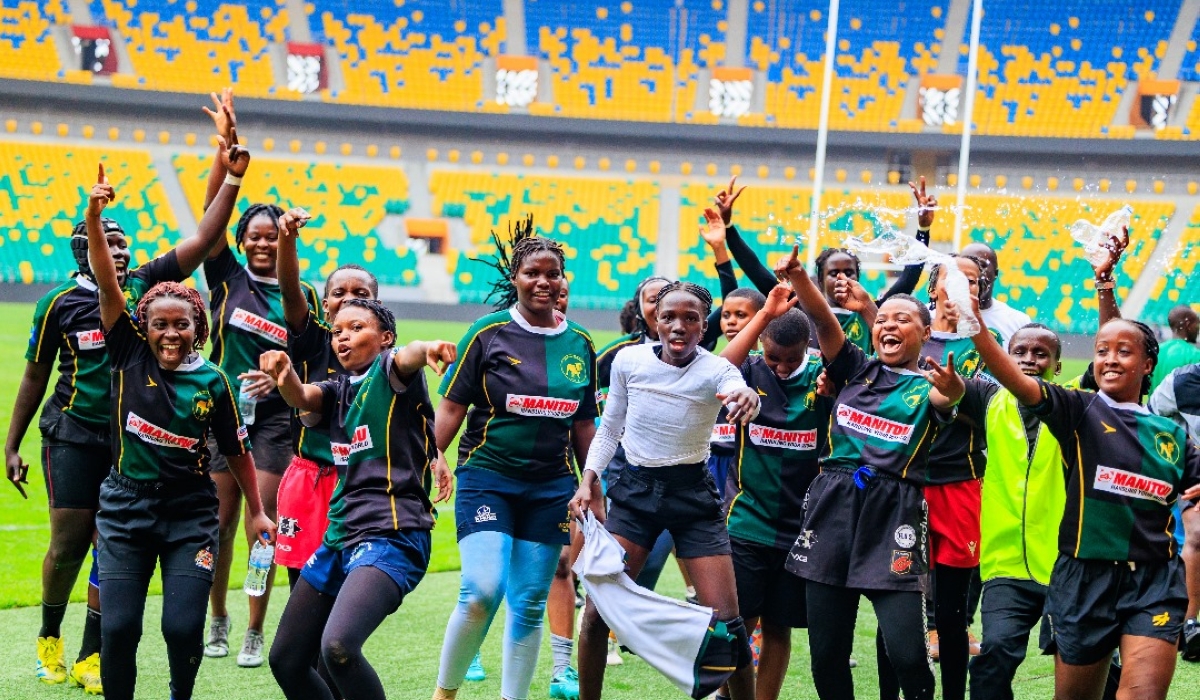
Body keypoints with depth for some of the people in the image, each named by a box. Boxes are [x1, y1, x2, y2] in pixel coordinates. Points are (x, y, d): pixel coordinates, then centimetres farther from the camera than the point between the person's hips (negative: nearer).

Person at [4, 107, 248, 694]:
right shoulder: (60, 302, -3)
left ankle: (89, 658, 11)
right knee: (69, 542, -2)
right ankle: (49, 637, 23)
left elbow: (202, 240, -3)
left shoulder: (144, 284, 3)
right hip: (73, 434, -3)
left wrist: (232, 181, -12)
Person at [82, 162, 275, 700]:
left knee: (183, 628, -6)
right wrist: (93, 218, -25)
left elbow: (236, 451, 7)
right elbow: (106, 283, -13)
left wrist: (257, 511, 11)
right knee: (118, 629, -6)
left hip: (190, 512, 0)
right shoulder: (129, 355, -4)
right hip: (126, 506, 0)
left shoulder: (212, 382, -4)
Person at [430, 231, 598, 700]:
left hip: (551, 487, 4)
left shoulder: (580, 344, 8)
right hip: (487, 479, -4)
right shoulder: (488, 333, -3)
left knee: (529, 605, 5)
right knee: (482, 592, -16)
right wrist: (434, 456, -17)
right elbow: (452, 405, -3)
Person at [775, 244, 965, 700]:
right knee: (826, 650, 4)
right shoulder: (855, 370, 13)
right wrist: (798, 276, -20)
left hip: (893, 512, -3)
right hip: (832, 506, 3)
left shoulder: (927, 386, 6)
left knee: (906, 652, -11)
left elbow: (949, 396, -18)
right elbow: (823, 320, -2)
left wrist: (952, 387, -42)